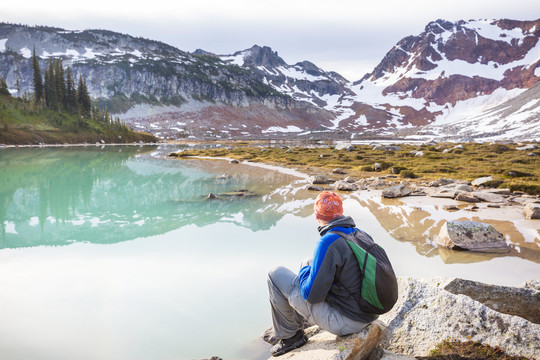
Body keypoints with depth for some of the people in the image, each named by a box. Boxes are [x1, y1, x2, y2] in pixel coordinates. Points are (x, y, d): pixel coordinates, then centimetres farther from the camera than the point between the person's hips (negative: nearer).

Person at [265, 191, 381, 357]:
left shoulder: (328, 242, -24)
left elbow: (311, 295, -21)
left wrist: (304, 270, 0)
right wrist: (309, 266, 21)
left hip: (344, 322, -8)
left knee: (276, 274, -2)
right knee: (308, 263, 25)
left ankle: (288, 336, 15)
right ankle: (296, 324, 37)